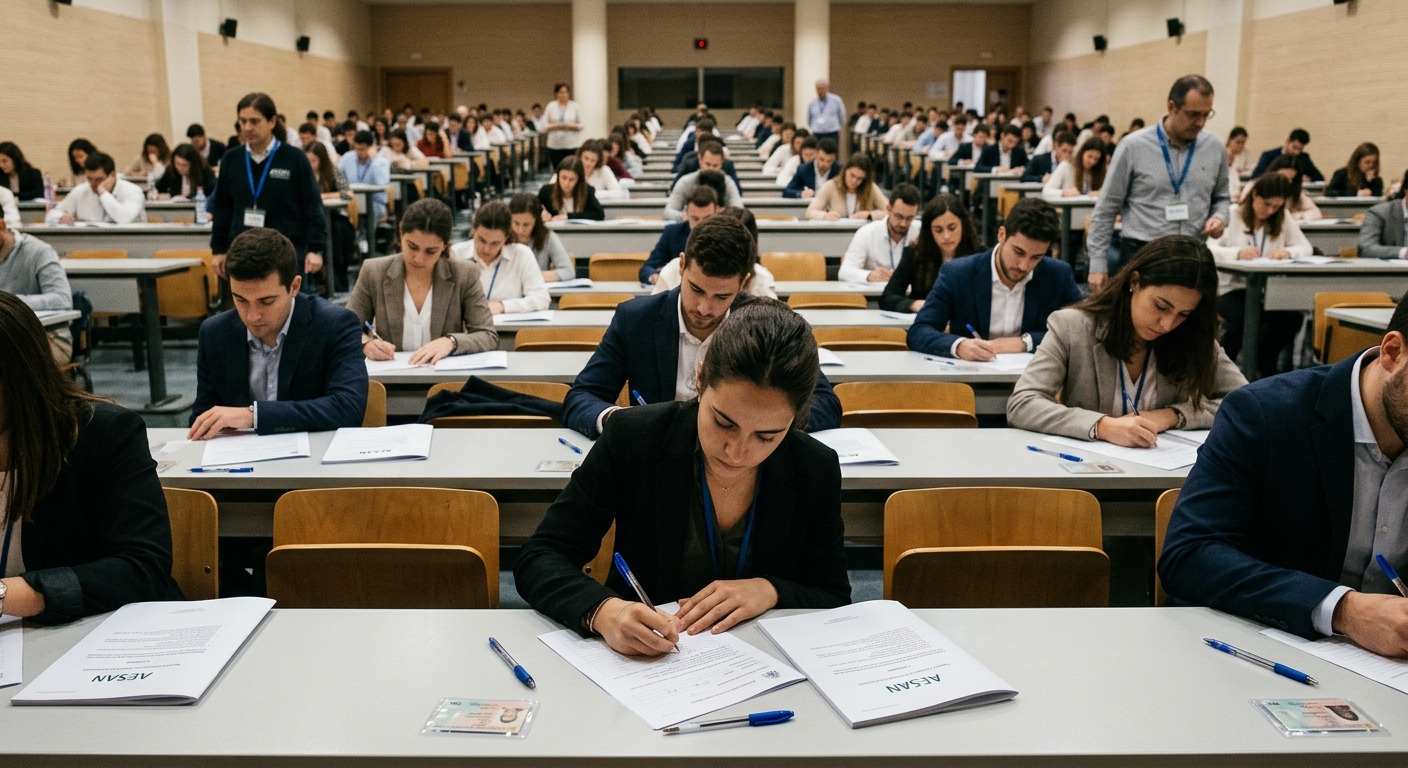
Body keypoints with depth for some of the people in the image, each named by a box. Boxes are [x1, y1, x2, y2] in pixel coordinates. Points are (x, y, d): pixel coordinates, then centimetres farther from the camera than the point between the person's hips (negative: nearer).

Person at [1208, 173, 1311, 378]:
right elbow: (1209, 250, -13)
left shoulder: (1283, 217, 11)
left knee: (1292, 317, -25)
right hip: (1233, 289, -4)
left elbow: (1306, 248, 6)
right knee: (1245, 317, -34)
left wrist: (1288, 252, -17)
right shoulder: (1232, 215, -2)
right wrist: (1238, 253, -32)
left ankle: (1266, 367, 5)